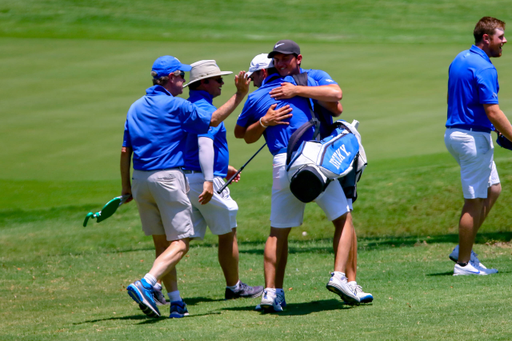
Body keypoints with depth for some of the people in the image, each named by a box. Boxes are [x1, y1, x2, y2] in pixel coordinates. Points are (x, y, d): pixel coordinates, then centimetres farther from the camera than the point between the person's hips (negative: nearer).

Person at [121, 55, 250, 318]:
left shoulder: (136, 107, 12)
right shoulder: (176, 106, -7)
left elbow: (125, 151, 12)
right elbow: (213, 120, 1)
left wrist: (126, 186, 18)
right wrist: (240, 95, 6)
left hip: (140, 179, 7)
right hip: (168, 178, -7)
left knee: (162, 243, 11)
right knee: (180, 243, -5)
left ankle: (176, 302, 9)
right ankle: (146, 284, -26)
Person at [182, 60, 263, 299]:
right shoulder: (206, 109, -13)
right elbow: (205, 144, -27)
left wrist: (222, 167, 33)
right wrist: (208, 180, -36)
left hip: (184, 178, 8)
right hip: (204, 181, -8)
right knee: (228, 234, 10)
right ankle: (233, 287, 21)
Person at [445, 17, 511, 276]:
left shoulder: (460, 60, 12)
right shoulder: (484, 68, -19)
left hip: (455, 133, 10)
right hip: (474, 137, -10)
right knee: (474, 201, -2)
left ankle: (463, 249, 16)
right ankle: (464, 262, 4)